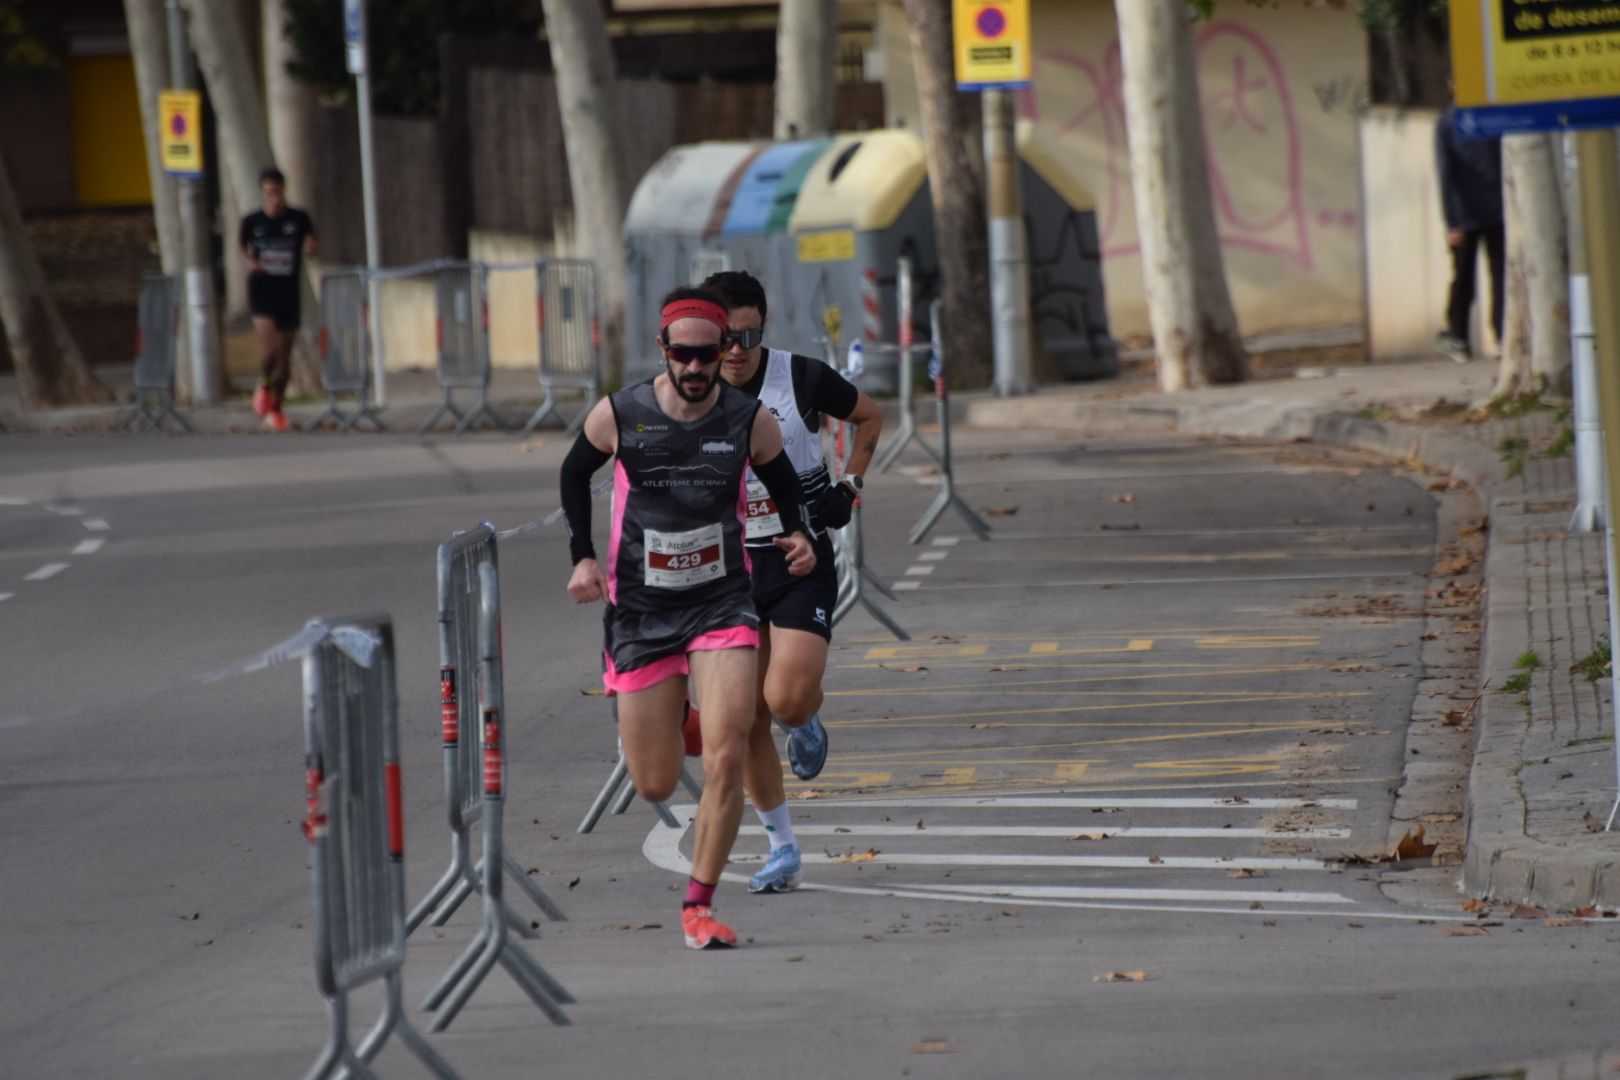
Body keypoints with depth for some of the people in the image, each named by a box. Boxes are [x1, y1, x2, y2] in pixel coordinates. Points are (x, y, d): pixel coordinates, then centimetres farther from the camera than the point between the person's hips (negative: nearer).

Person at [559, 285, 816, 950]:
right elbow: (575, 474, 12)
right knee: (655, 787, 5)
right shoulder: (618, 416, -7)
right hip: (639, 611, 1)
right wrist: (583, 558, 0)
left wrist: (799, 538, -9)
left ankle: (699, 906, -7)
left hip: (722, 603, 0)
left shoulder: (751, 421, -6)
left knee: (727, 755, -19)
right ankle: (667, 720, 44)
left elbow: (784, 485, 12)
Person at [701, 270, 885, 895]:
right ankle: (781, 848, 17)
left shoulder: (802, 379, -7)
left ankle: (808, 722, 18)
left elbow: (870, 417, 12)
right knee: (746, 722, 2)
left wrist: (850, 485, 1)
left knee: (787, 699, -21)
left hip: (802, 565, -2)